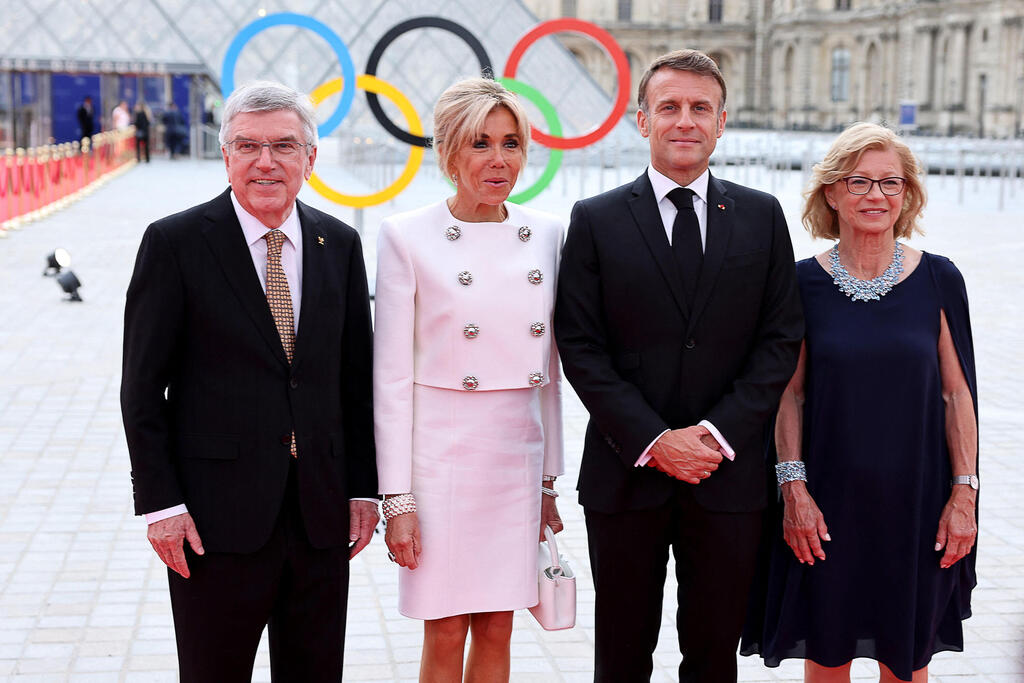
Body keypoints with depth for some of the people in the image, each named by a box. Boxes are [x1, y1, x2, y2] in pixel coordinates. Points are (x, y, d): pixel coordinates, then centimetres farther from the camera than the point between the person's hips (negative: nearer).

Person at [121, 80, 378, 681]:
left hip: (321, 517, 4)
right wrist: (160, 503, -9)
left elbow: (356, 378, 9)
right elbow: (143, 388, -5)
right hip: (217, 516, -3)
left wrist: (364, 489, 5)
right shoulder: (175, 243, -4)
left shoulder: (340, 244, 7)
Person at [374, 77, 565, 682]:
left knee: (497, 632, 11)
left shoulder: (546, 233, 6)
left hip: (519, 452, 4)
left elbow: (548, 367, 12)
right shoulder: (407, 236, -6)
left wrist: (550, 479, 12)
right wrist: (397, 498, -9)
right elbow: (392, 377, -6)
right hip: (442, 451, -4)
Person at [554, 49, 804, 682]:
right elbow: (581, 346, -3)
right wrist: (652, 440, -13)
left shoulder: (763, 216, 6)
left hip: (729, 474, 1)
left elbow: (782, 339, 2)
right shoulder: (596, 220, 1)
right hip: (627, 471, -1)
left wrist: (718, 433, -10)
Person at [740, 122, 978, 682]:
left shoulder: (938, 279, -1)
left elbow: (957, 391, 1)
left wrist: (964, 493, -2)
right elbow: (790, 393, 0)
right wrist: (794, 488, -7)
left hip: (915, 498, 1)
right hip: (828, 500, 0)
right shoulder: (805, 281, -2)